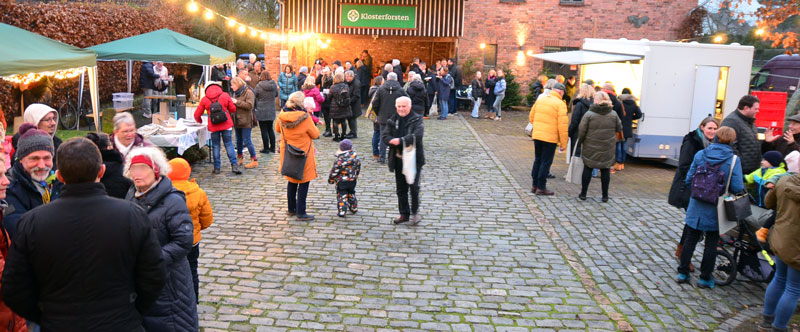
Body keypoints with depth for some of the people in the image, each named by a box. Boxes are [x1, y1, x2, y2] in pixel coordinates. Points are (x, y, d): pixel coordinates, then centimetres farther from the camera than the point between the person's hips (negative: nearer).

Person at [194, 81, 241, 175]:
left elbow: (197, 115, 7)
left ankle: (217, 168, 11)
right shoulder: (225, 96, -1)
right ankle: (234, 165, -2)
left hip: (213, 126, 0)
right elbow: (233, 109, 5)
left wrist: (199, 121, 28)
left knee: (215, 146, 10)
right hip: (226, 125, 0)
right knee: (229, 144, 7)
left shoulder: (204, 99, 1)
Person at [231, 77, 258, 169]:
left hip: (246, 121, -8)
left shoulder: (248, 92, -10)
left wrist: (237, 102, -19)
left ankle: (254, 161, -1)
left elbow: (249, 105, -22)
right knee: (239, 141, 16)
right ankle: (240, 158, 30)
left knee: (247, 141, -8)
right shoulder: (236, 93, 15)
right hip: (237, 121, 8)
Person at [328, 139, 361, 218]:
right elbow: (358, 167, 10)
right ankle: (354, 208, 33)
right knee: (351, 194, 22)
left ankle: (342, 211, -4)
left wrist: (331, 179, -1)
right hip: (353, 180, 6)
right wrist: (356, 175, 26)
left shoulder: (340, 159, -20)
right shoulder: (355, 156, -3)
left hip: (341, 181, -6)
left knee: (342, 196, 2)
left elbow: (335, 170, -15)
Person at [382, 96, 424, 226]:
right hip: (398, 159, 4)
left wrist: (400, 140, -27)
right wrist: (393, 141, -23)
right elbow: (384, 136, -3)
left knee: (414, 186, -3)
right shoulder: (392, 120, 7)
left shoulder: (416, 120, -5)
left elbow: (417, 135, -21)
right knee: (401, 189, 12)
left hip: (414, 158, -4)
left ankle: (415, 212, 16)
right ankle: (404, 214, 25)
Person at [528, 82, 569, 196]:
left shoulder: (540, 100, 8)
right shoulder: (560, 104, -9)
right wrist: (563, 143, -7)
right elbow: (562, 125, -12)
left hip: (537, 135, 6)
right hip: (550, 138, -5)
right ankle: (541, 188, 7)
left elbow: (531, 117, 13)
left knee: (537, 160, 17)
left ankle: (534, 185, 22)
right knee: (546, 162, 3)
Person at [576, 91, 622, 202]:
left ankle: (583, 194, 12)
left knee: (587, 169, 9)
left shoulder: (589, 114, -9)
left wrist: (581, 141, 6)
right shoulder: (613, 115, -1)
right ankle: (605, 196, 14)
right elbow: (619, 129, 7)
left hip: (590, 147, -2)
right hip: (607, 148, 2)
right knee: (605, 170, 10)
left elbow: (581, 130, -9)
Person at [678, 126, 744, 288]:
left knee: (690, 239, 14)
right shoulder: (733, 159, -12)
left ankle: (683, 273, 22)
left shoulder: (700, 155, -6)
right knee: (711, 243, 11)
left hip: (696, 207, 2)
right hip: (716, 210, -2)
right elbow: (737, 187, -15)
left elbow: (689, 179, -1)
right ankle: (705, 278, 20)